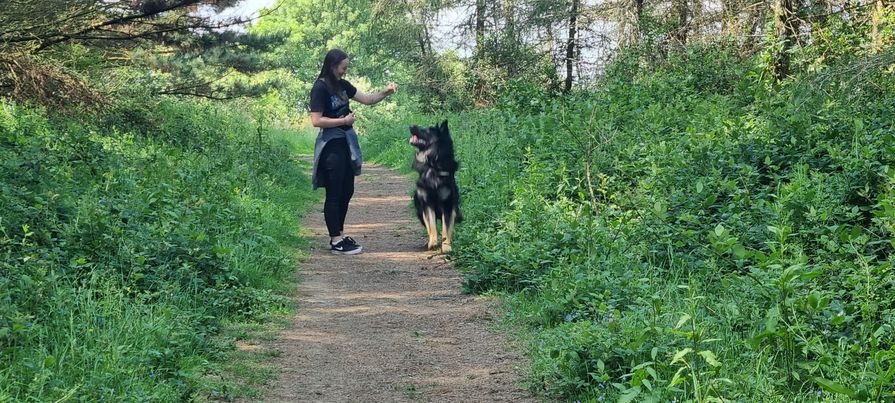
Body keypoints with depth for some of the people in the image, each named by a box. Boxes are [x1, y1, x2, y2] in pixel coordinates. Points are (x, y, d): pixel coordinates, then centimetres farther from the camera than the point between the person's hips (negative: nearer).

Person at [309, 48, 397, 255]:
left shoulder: (342, 85, 10)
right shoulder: (320, 88, -13)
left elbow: (367, 99, 15)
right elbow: (316, 120, -18)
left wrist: (385, 92, -1)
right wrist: (344, 120, -15)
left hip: (346, 143, 9)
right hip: (331, 146, -9)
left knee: (347, 191, 15)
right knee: (334, 194, -2)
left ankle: (339, 234, 27)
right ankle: (336, 242, 4)